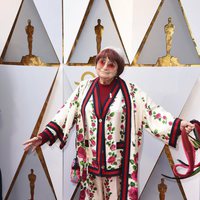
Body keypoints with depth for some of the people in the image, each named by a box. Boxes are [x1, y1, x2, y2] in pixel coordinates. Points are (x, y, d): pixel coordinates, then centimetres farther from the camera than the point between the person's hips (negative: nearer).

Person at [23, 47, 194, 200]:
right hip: (91, 158, 2)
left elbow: (152, 111, -7)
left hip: (117, 159, -2)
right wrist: (44, 136, -8)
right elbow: (66, 113, -1)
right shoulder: (84, 88, 0)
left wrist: (177, 125, -19)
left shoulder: (130, 91, -5)